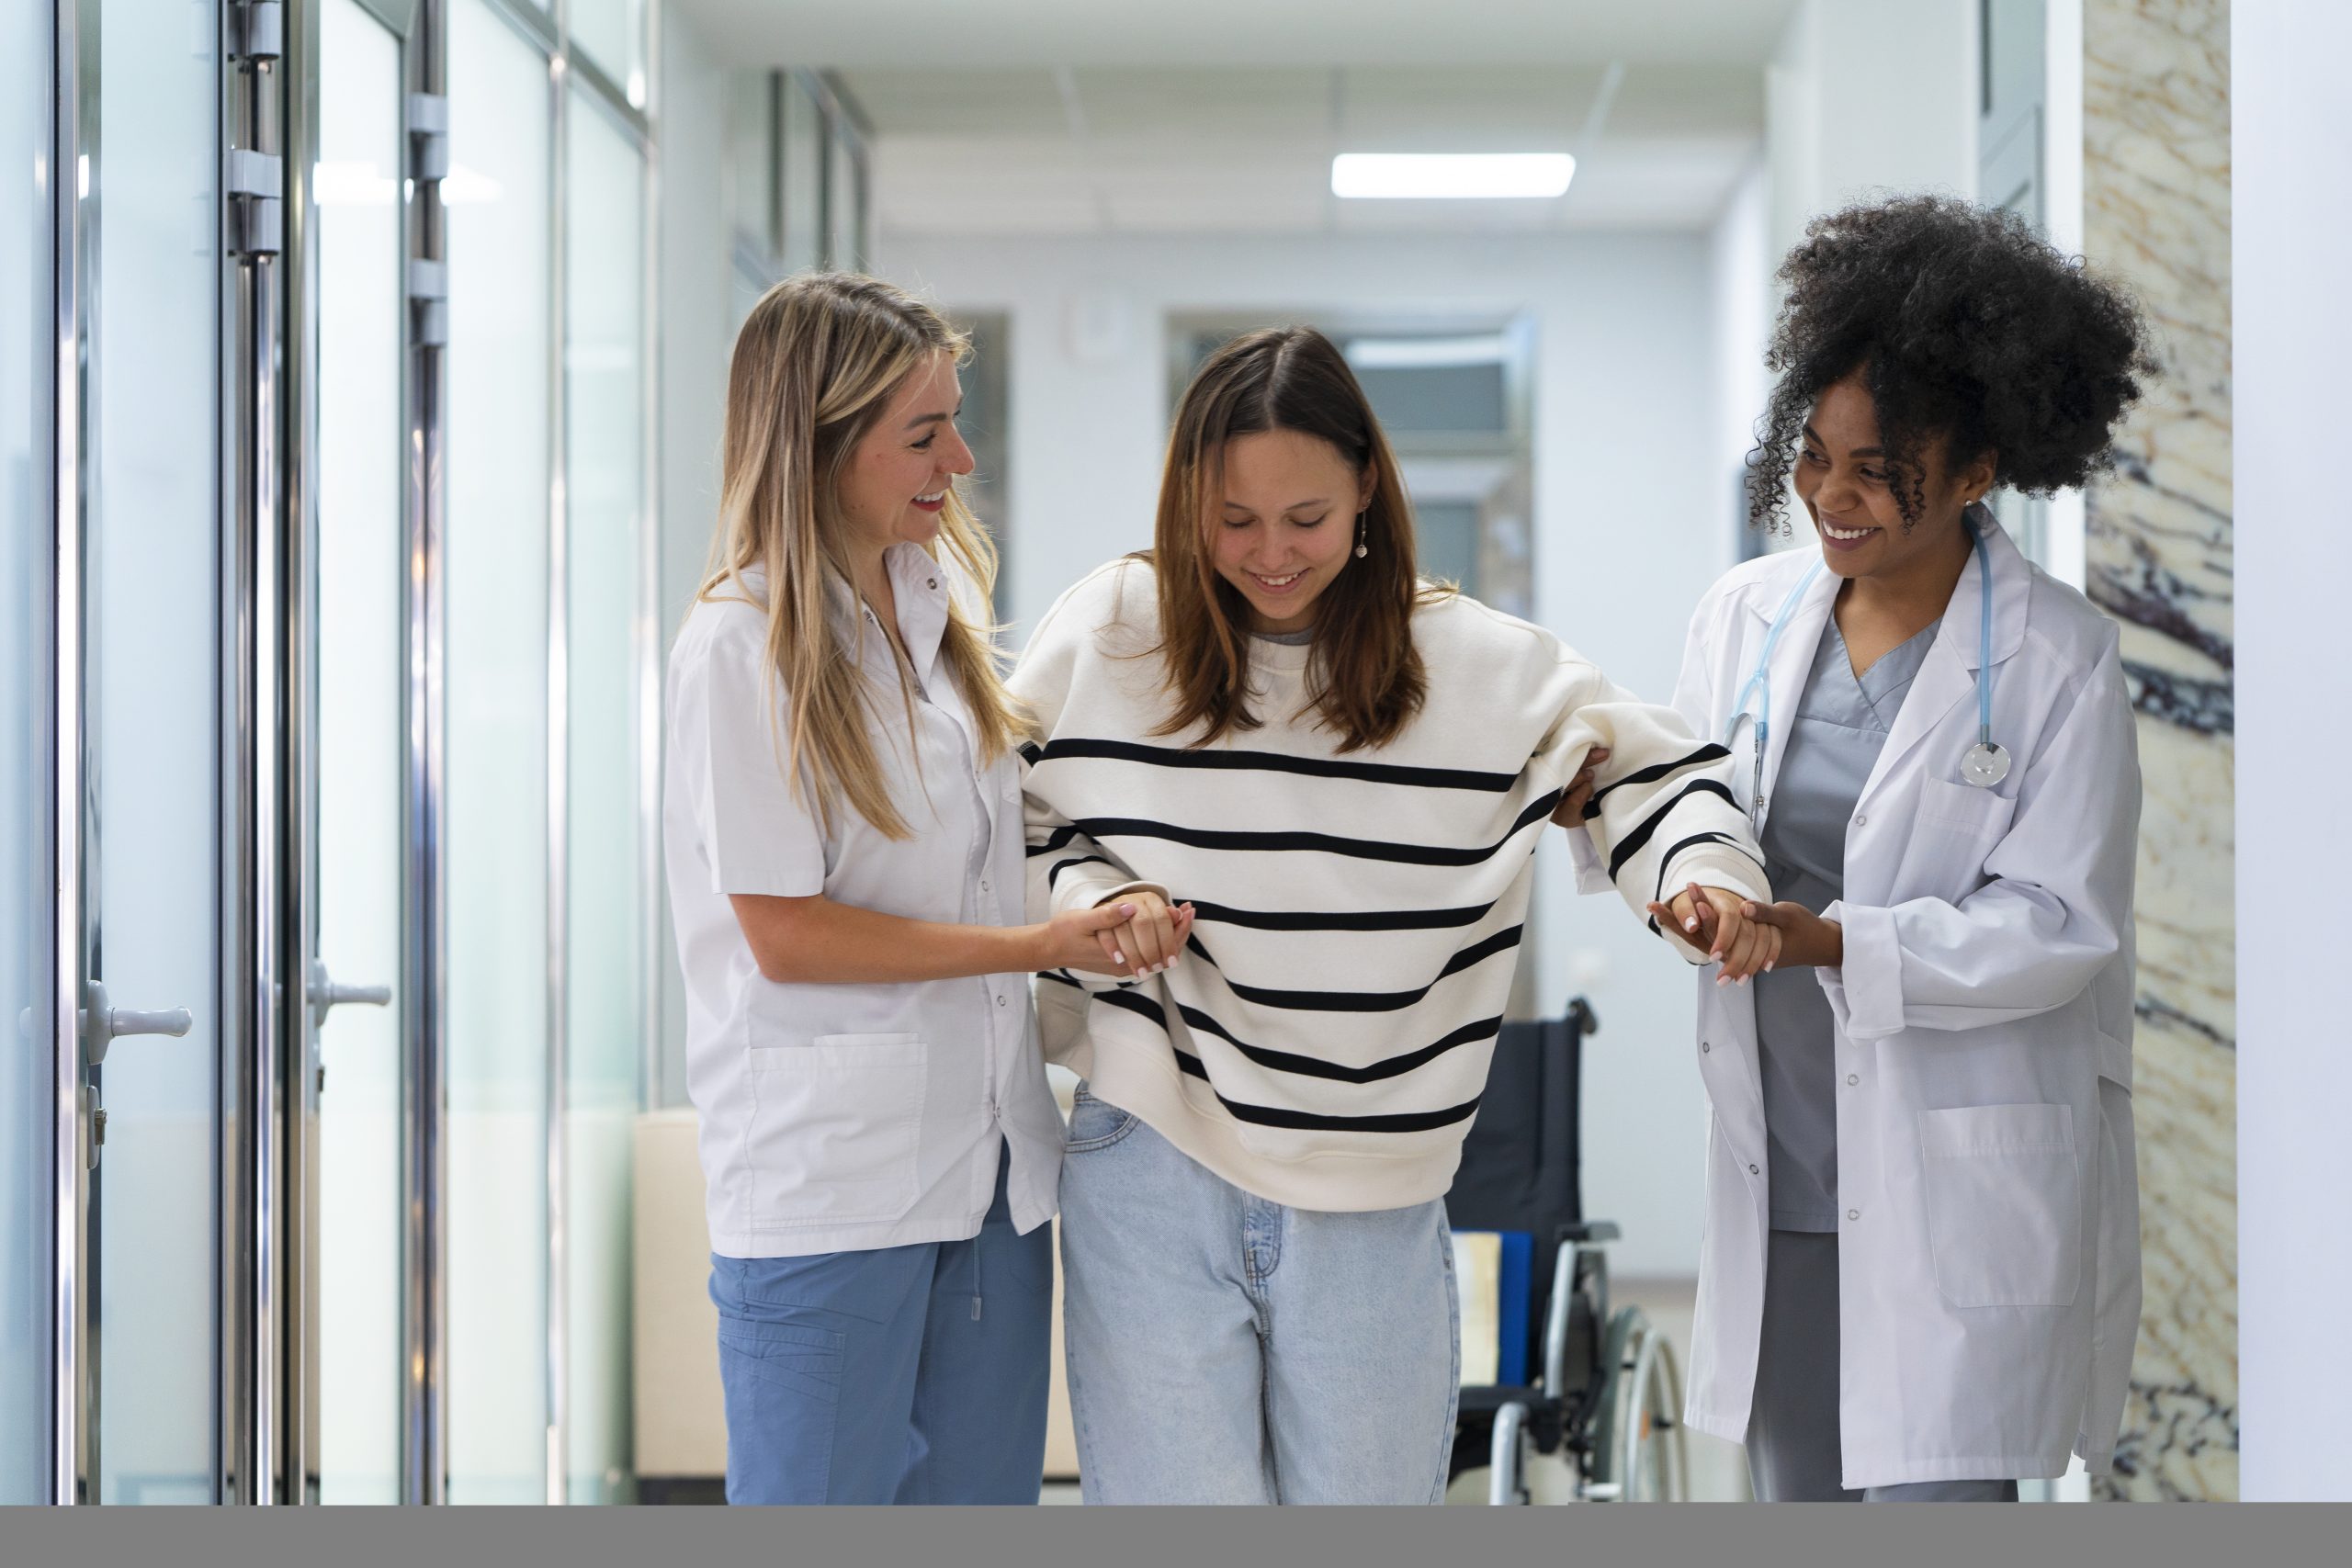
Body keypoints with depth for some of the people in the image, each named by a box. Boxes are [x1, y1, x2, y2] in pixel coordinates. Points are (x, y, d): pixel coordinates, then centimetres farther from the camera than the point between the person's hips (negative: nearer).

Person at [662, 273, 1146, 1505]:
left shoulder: (941, 599, 10)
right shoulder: (740, 647, -12)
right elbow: (785, 935, -14)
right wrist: (1039, 945, -14)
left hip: (990, 1160, 7)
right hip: (826, 1183, -7)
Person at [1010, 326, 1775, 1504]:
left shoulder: (1485, 667, 0)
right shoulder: (1106, 636, -2)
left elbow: (1651, 772, 10)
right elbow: (1009, 833, 5)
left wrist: (1708, 874, -10)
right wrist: (1090, 901, -15)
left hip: (1374, 1198, 2)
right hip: (1155, 1175, -1)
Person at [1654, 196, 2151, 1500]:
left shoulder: (2056, 657, -9)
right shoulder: (1746, 618, 6)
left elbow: (2057, 926, -13)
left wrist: (1825, 941, -23)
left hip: (1961, 1193, -5)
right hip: (1782, 1180, 5)